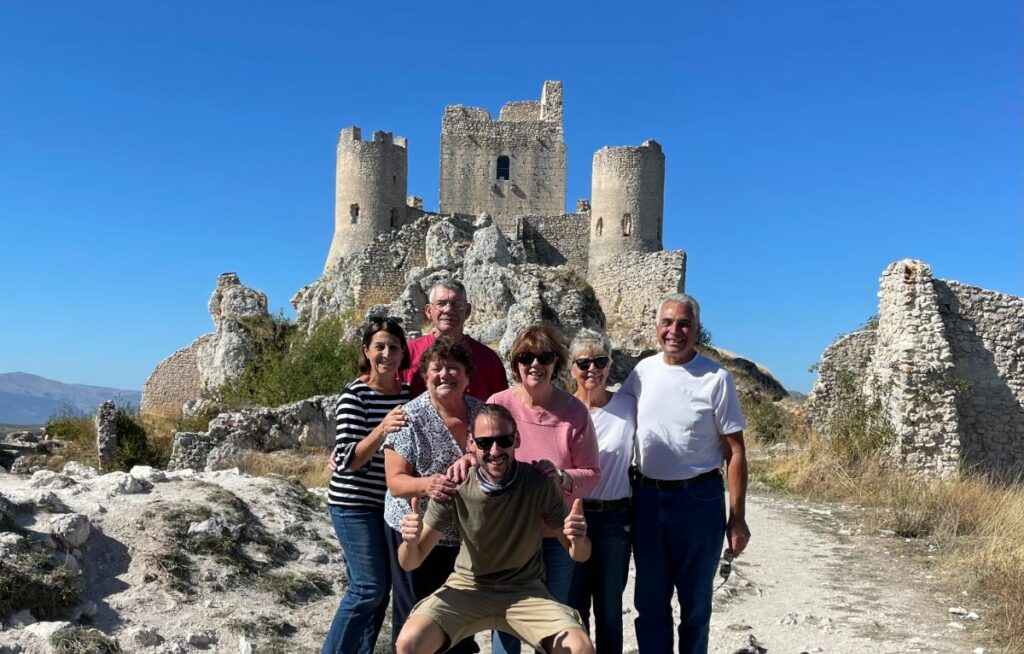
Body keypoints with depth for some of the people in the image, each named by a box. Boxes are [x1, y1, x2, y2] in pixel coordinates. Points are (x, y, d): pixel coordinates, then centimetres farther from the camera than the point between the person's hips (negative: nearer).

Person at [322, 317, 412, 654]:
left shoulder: (407, 393, 4)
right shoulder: (354, 396, -15)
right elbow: (347, 461, -21)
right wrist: (382, 429, -35)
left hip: (390, 503, 6)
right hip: (354, 503, -6)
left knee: (381, 590, 10)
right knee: (369, 587, -8)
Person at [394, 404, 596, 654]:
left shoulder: (539, 483, -16)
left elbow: (579, 555, -7)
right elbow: (410, 562, -9)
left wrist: (578, 541, -31)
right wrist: (410, 543, -33)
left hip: (525, 591, 0)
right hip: (467, 588, 0)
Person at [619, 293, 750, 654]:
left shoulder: (716, 378, -8)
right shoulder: (643, 371, 3)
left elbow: (735, 452, -6)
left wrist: (737, 518, -9)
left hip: (698, 499, -3)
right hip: (647, 497, 4)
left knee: (695, 601, 11)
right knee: (649, 601, 13)